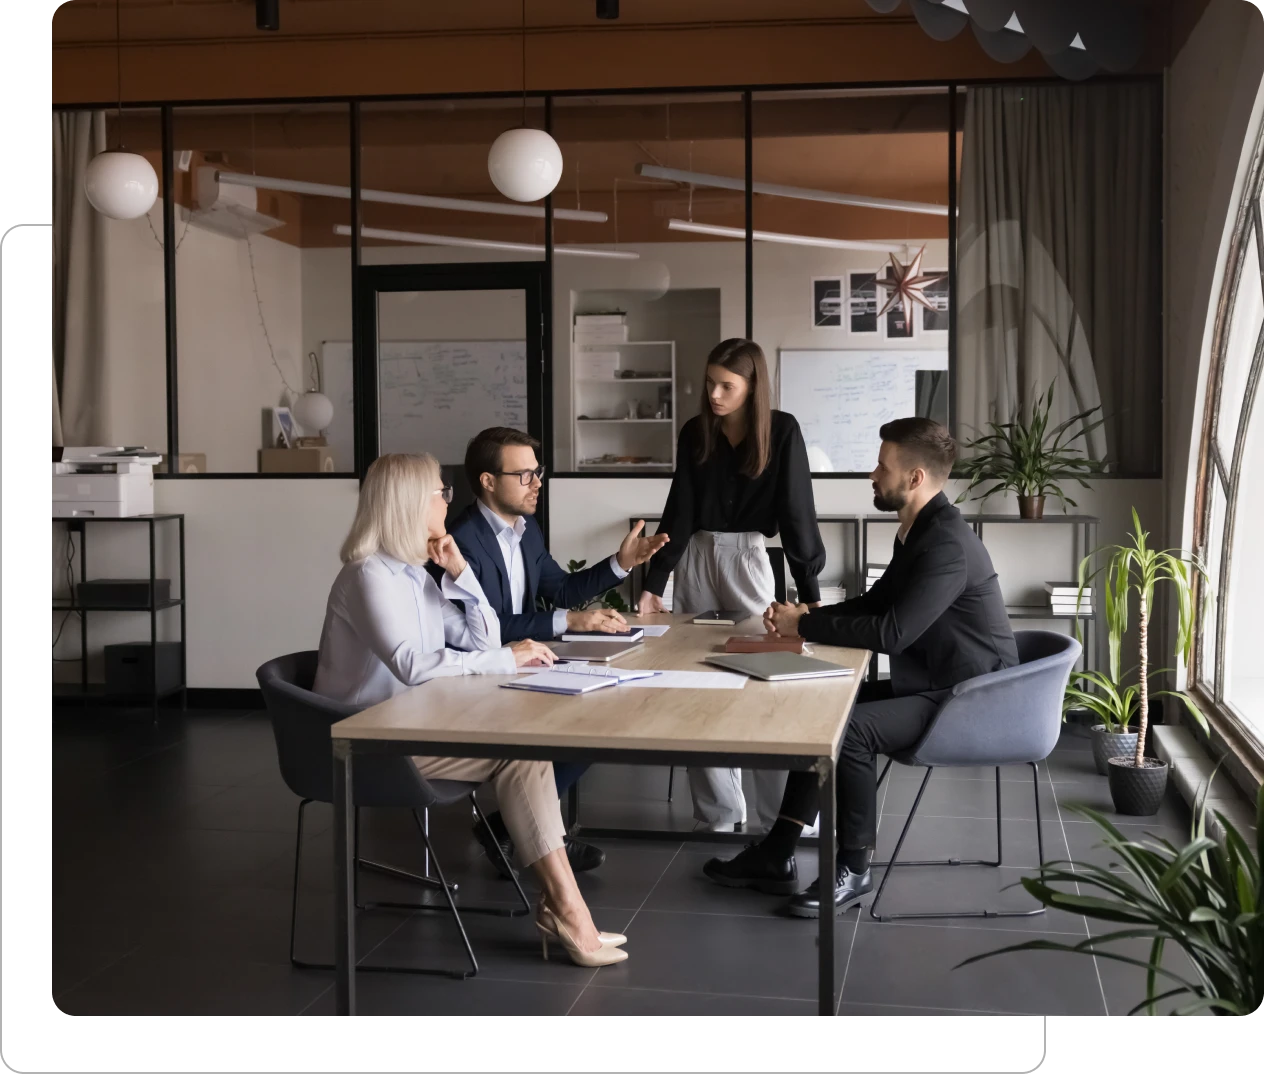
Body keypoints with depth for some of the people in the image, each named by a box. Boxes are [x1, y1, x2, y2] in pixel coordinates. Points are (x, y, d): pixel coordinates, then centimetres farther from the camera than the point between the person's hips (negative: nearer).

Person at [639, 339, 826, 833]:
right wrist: (653, 584, -5)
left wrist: (810, 592, -14)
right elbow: (679, 510, 0)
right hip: (696, 558, 3)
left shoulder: (782, 431, -8)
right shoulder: (695, 432, 0)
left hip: (749, 557, -3)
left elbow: (796, 511, -10)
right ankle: (718, 814, 12)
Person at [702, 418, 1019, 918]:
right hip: (932, 682, 10)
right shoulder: (917, 531, 9)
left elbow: (891, 632, -29)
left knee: (850, 727, -26)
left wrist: (804, 625, -18)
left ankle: (853, 869, -8)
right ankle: (776, 857, 6)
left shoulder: (947, 544, -24)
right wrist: (804, 614, 1)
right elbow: (873, 604, 18)